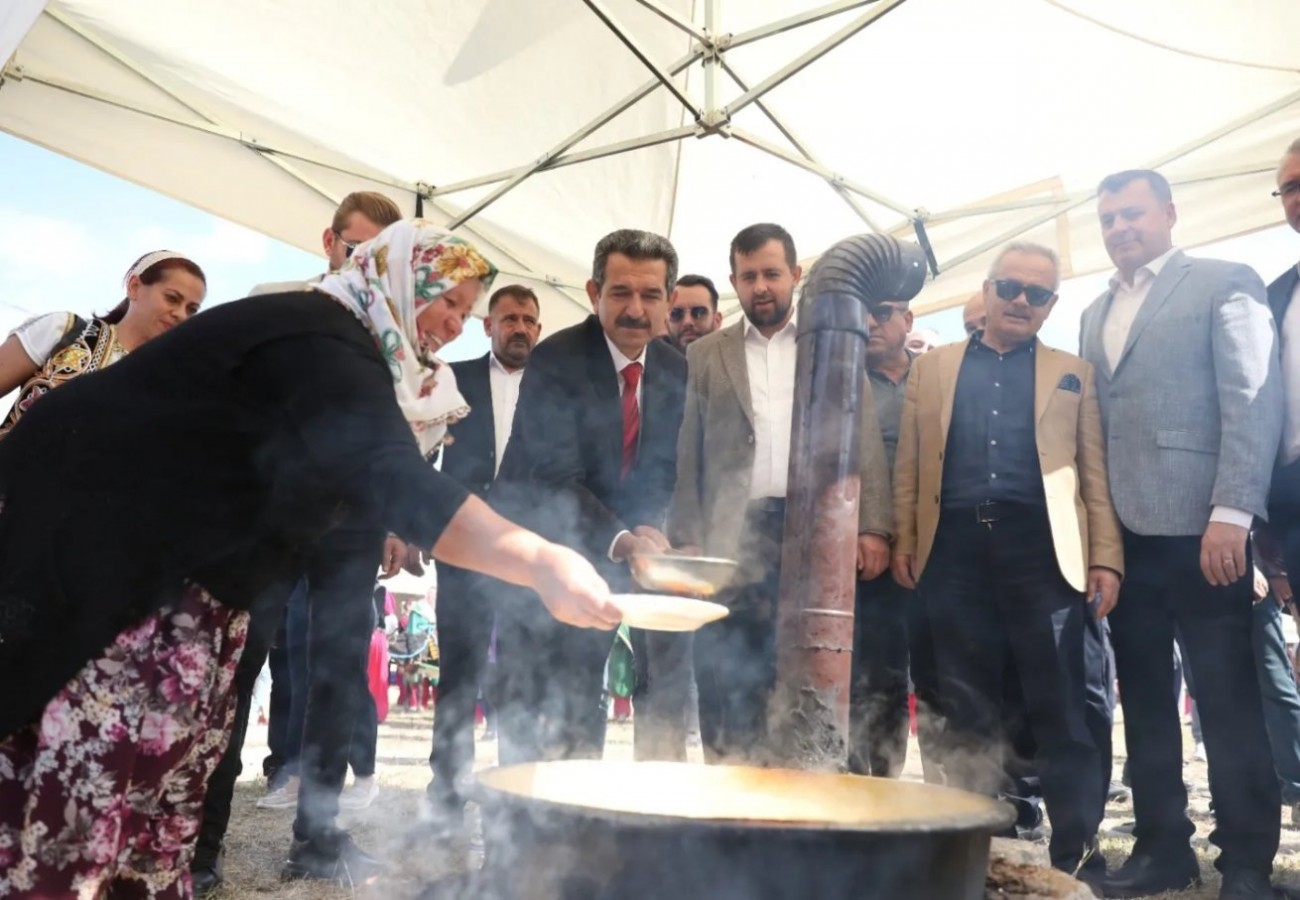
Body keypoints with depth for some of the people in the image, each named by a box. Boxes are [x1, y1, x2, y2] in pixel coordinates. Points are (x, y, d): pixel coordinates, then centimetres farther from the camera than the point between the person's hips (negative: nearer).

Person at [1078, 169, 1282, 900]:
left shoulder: (1224, 284, 3)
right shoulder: (1096, 315, 20)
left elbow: (1255, 401, -7)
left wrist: (1231, 513, -17)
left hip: (1198, 526, -6)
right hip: (1123, 534, 6)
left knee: (1228, 698, 0)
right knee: (1145, 698, 10)